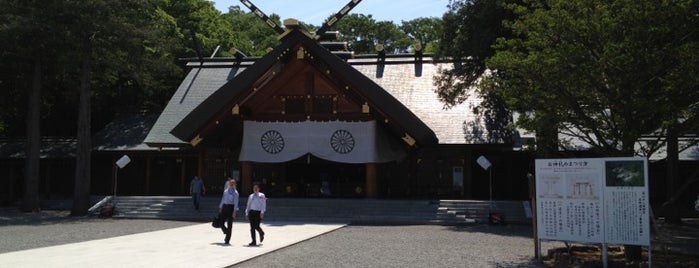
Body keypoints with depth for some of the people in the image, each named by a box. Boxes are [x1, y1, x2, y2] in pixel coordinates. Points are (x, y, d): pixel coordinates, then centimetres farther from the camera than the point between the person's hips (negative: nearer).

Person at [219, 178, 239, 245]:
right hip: (224, 207, 5)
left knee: (229, 224, 0)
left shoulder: (235, 192, -5)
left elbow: (236, 202, -11)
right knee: (221, 223, -1)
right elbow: (223, 200, 18)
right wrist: (220, 208, 15)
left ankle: (227, 240, 8)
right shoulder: (225, 191, 13)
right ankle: (227, 233, 28)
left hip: (231, 207, -5)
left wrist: (235, 211, -19)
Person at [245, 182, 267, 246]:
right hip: (251, 212, 4)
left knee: (256, 226, -12)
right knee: (252, 227, -2)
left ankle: (261, 233, 22)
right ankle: (254, 241, 3)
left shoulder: (261, 195, 4)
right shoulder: (251, 196, 16)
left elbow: (263, 204, -5)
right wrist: (246, 213, 13)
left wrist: (262, 212, -17)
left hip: (258, 212, -4)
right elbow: (248, 205, 18)